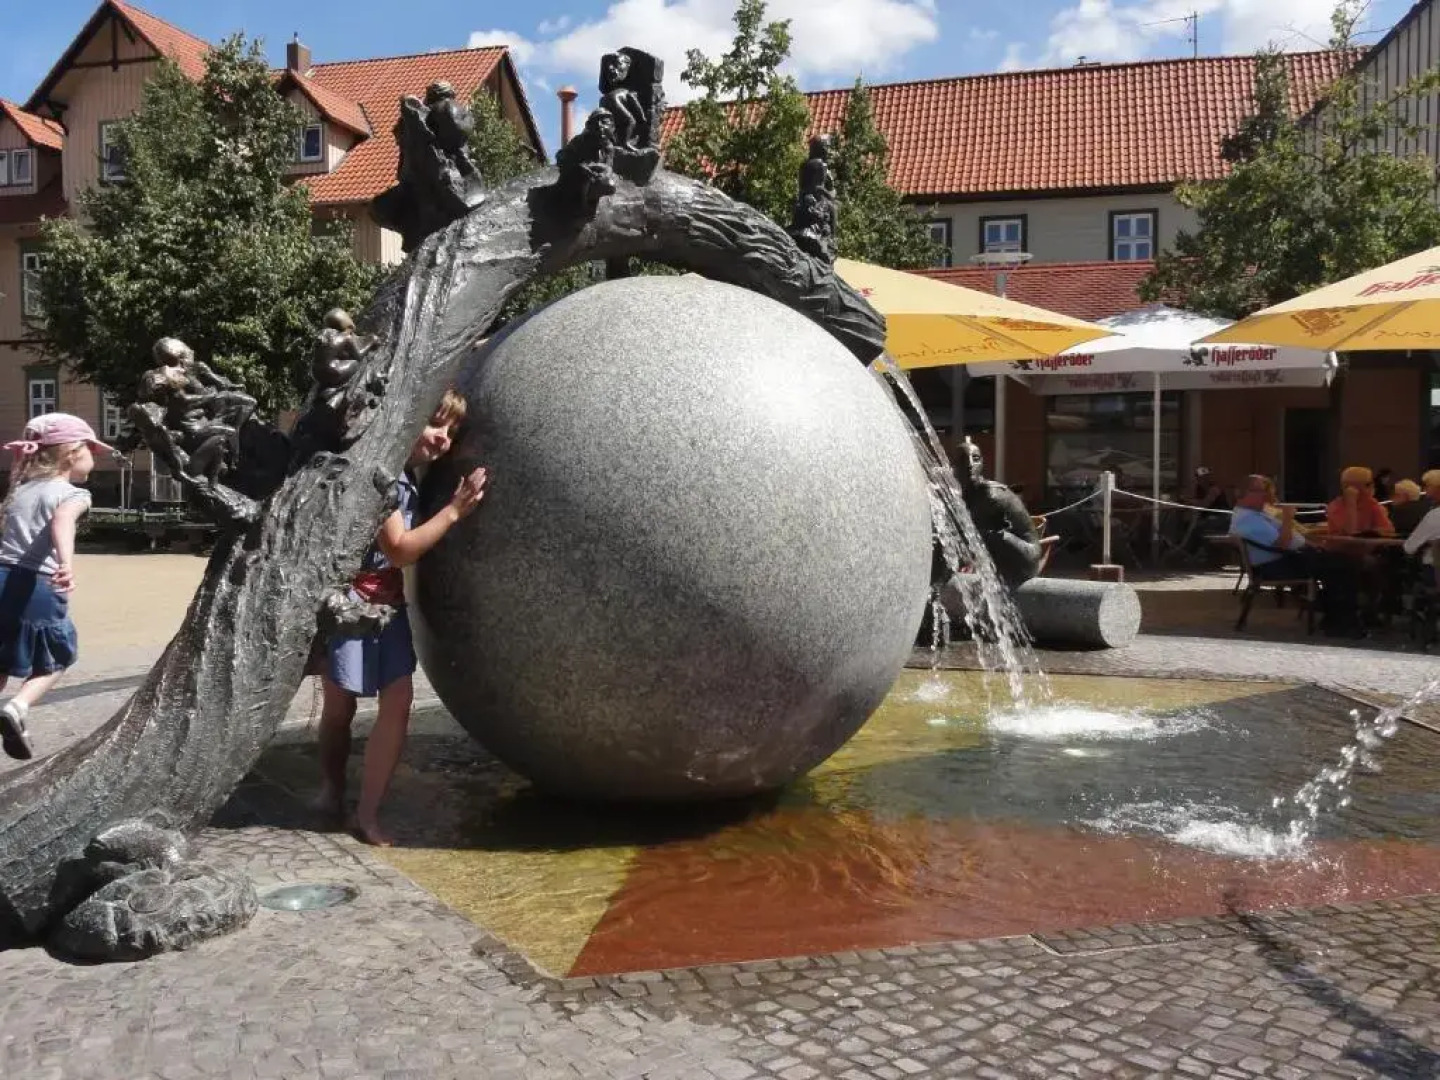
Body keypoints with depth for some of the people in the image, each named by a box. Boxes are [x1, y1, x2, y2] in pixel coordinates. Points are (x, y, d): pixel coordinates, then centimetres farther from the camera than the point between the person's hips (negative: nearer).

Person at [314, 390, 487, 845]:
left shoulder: (408, 475, 8)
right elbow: (399, 549, -20)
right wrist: (454, 510, -18)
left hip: (388, 599, 7)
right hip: (350, 597, -7)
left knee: (399, 701, -2)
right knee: (340, 706, 8)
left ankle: (367, 813, 6)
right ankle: (332, 790, 32)